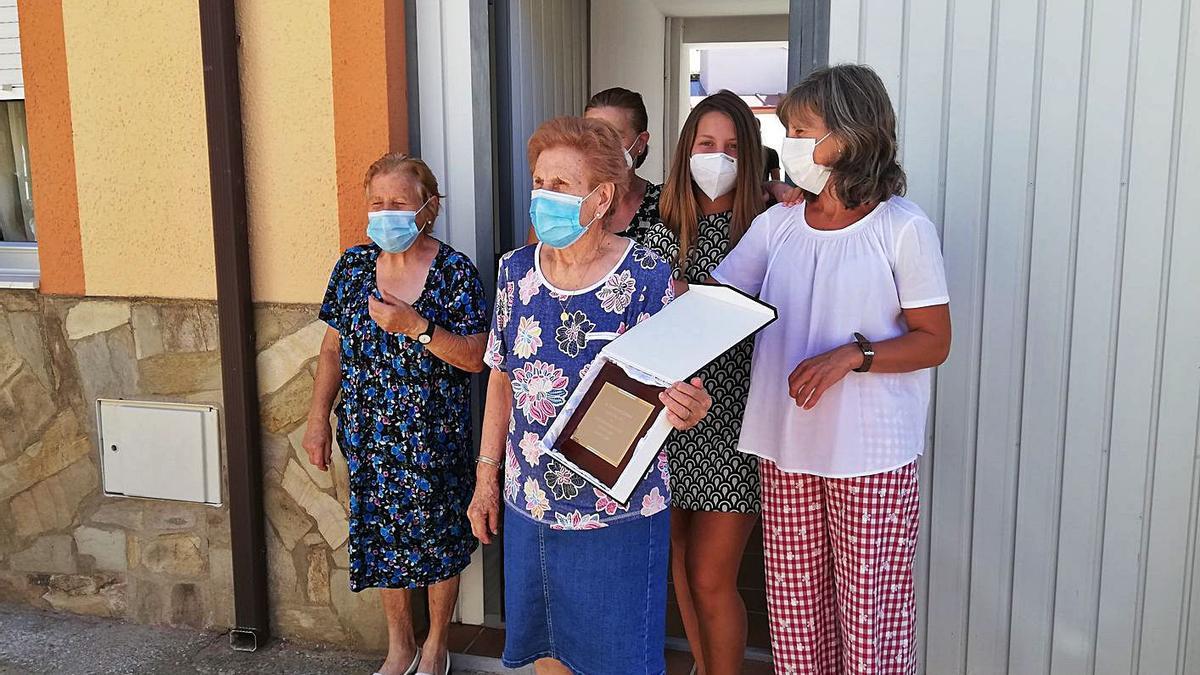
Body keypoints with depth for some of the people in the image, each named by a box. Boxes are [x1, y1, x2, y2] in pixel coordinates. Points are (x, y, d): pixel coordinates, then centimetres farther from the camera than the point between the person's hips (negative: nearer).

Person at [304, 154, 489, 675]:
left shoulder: (455, 272, -10)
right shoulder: (353, 265, 2)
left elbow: (474, 359, -14)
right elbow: (333, 347, 8)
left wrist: (417, 326, -25)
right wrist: (318, 418, 4)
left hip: (434, 437, -3)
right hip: (369, 437, 4)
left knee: (437, 539, 10)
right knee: (382, 537, 14)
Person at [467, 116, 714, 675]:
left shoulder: (645, 276, -13)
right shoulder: (516, 270, 0)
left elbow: (667, 387, -11)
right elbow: (502, 379, 9)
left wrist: (686, 409, -34)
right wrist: (487, 473, 9)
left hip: (617, 509, -4)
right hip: (530, 503, 5)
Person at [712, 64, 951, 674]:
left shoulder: (903, 228, -9)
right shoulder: (777, 224, 6)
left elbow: (934, 341, -6)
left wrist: (851, 356, -21)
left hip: (872, 454, -4)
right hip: (786, 446, 5)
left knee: (870, 612, 4)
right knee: (794, 602, 15)